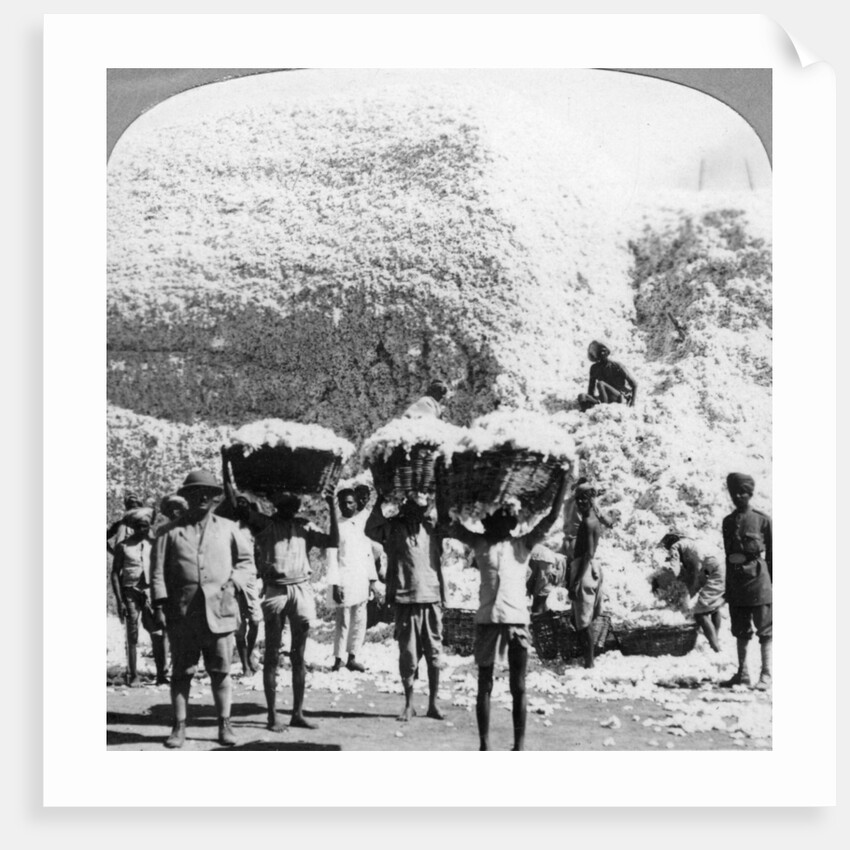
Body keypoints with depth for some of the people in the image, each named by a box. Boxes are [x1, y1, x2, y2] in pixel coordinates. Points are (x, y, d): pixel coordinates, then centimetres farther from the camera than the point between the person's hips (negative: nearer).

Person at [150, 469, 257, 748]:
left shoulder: (228, 529, 12)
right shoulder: (171, 531, 8)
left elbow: (248, 563, 16)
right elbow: (158, 570, 5)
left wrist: (233, 580, -2)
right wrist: (159, 604, -3)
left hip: (220, 611, 1)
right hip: (182, 613, -1)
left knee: (220, 671, 4)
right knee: (181, 672, 3)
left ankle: (224, 725, 13)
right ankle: (179, 728, 10)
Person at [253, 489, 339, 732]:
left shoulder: (304, 526, 10)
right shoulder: (265, 525, 3)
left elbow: (333, 541, 2)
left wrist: (332, 509, -3)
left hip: (301, 590, 3)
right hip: (275, 591, -3)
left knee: (299, 656, 8)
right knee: (272, 655, 1)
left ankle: (298, 713, 14)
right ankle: (272, 716, 4)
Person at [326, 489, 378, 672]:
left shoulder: (363, 524, 12)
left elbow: (369, 555, 14)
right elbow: (332, 558, -6)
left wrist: (372, 580, 9)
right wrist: (335, 584, -13)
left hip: (361, 582, 5)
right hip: (343, 582, -5)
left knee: (359, 622, 4)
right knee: (342, 622, -3)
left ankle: (352, 657, 11)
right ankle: (338, 658, 4)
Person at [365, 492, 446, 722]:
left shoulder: (432, 528, 9)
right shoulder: (393, 528, -1)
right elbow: (371, 529, -16)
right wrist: (380, 501, -22)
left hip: (432, 599, 3)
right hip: (406, 599, -3)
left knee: (434, 653, 5)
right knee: (408, 655, 4)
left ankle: (433, 704, 14)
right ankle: (408, 705, 14)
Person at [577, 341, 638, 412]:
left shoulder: (617, 366, -6)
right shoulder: (594, 368, 8)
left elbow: (634, 384, -5)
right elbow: (591, 388, 16)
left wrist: (633, 400, -18)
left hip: (620, 397, -5)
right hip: (608, 399, 5)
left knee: (600, 384, -30)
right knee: (582, 396, -22)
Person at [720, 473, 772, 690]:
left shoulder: (762, 519, -2)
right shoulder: (728, 522, 11)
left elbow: (772, 553, 0)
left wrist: (774, 582, -4)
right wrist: (728, 587, 15)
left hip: (759, 579, -5)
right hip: (736, 581, 5)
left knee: (765, 630, -2)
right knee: (740, 631, 10)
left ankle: (767, 674, -1)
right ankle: (742, 673, 17)